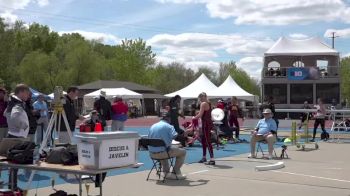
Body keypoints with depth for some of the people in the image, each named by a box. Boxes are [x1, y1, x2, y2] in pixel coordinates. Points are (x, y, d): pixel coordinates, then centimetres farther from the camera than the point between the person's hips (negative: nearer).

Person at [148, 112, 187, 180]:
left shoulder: (152, 126, 14)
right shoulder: (169, 126, -4)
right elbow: (175, 136, -19)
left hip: (152, 154, 7)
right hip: (162, 153, -7)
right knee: (182, 152, 11)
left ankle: (167, 173, 32)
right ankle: (175, 172, 18)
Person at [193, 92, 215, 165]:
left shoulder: (203, 104, -12)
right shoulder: (208, 103, 15)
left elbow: (200, 115, -17)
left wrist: (194, 118, -1)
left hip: (206, 124, -10)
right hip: (208, 123, 10)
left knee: (208, 141, -10)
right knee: (203, 140, 18)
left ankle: (212, 159, -13)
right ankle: (204, 157, 28)